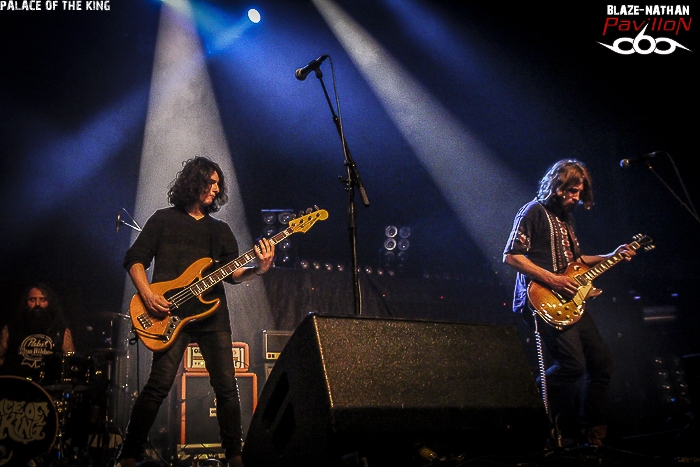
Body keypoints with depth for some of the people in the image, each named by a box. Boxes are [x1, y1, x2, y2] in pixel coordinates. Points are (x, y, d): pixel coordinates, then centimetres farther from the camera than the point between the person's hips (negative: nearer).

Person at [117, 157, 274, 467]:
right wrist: (148, 296, -10)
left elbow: (233, 274, 8)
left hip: (212, 314, 4)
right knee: (160, 384, -13)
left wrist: (258, 269, -12)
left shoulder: (221, 230, 20)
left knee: (226, 386, 0)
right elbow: (135, 259, 6)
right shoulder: (164, 219, 10)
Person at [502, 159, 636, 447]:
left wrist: (611, 257, 17)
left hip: (570, 301, 9)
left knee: (601, 361, 5)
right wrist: (552, 280, -19)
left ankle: (594, 432, 16)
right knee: (573, 365, -20)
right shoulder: (534, 212, -6)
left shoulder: (567, 217, 21)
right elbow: (511, 256, -14)